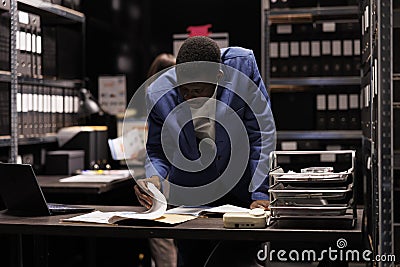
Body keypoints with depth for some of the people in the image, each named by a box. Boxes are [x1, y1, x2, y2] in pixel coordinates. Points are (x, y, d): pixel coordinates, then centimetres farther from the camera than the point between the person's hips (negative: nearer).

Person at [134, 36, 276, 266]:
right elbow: (156, 151, -1)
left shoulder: (243, 65, -20)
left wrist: (260, 193, -19)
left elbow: (262, 134, -15)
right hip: (190, 197, 1)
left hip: (242, 190, -1)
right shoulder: (159, 94, -17)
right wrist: (154, 178, -22)